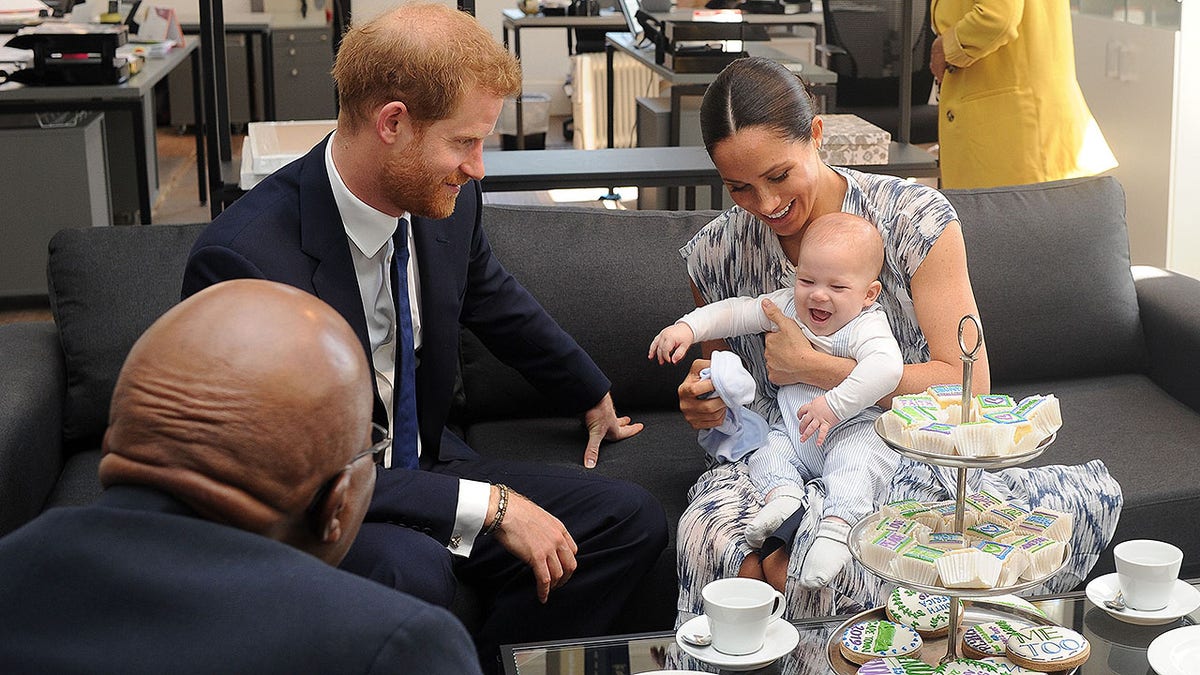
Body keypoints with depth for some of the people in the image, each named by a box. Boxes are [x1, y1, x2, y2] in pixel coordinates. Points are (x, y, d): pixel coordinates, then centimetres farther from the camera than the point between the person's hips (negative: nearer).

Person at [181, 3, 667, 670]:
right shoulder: (245, 258, -27)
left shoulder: (447, 201, -5)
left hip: (424, 463, 7)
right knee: (410, 570, -38)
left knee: (633, 520, -4)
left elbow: (497, 301, 18)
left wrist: (595, 397, 33)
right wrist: (489, 505, -28)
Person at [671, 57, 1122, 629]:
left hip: (909, 454, 0)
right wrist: (705, 402, -7)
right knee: (711, 527, -40)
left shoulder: (916, 219, -8)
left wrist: (811, 365, -17)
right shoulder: (713, 256, 1)